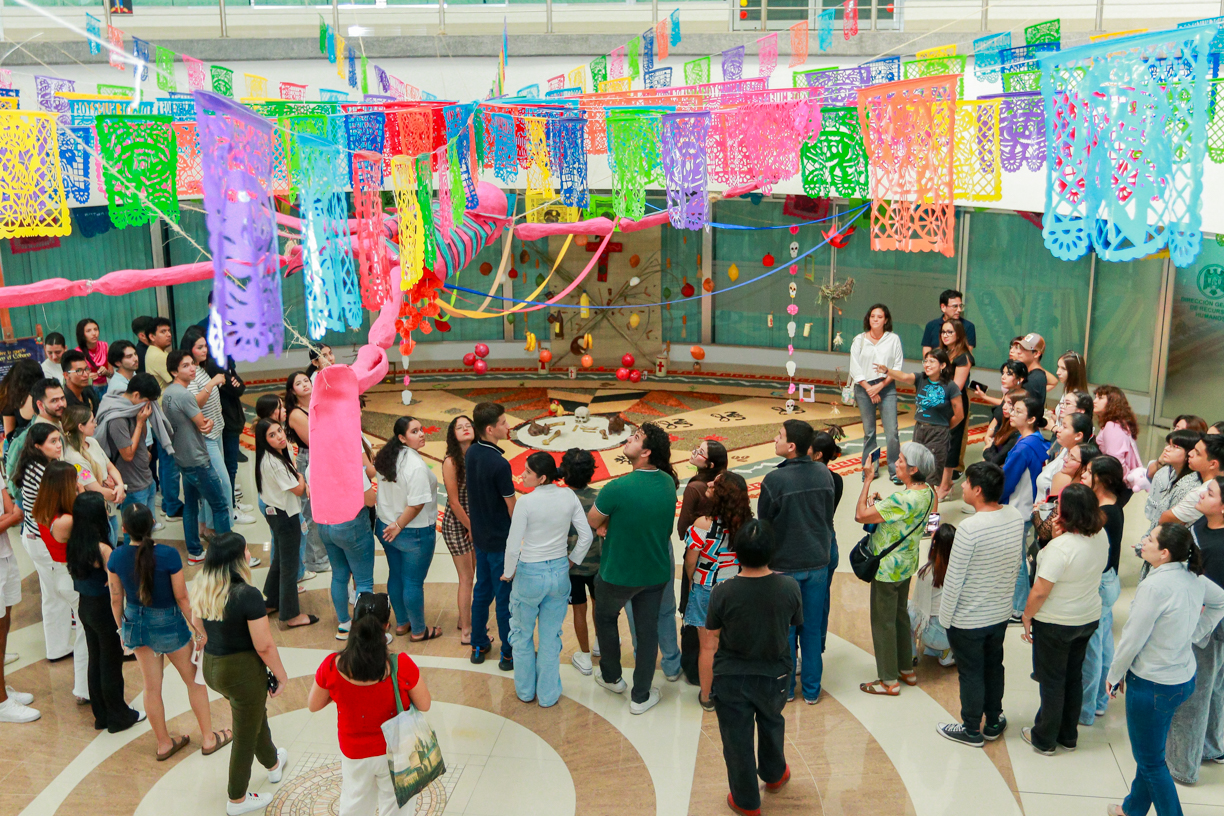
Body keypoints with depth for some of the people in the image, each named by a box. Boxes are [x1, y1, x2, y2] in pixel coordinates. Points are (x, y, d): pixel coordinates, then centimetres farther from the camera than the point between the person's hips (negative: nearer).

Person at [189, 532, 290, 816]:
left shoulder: (201, 588, -5)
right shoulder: (247, 595, -27)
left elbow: (197, 623, 14)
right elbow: (264, 646, -22)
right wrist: (281, 675, -8)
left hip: (210, 667, 8)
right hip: (242, 671, -8)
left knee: (256, 714, 32)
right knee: (245, 736, 14)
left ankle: (273, 764, 56)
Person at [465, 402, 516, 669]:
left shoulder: (470, 454, -3)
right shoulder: (499, 464, -26)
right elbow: (512, 506, -15)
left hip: (480, 536, 8)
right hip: (501, 540, -8)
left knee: (482, 590, 19)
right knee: (505, 597, 5)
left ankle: (479, 645, 30)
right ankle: (509, 654, 16)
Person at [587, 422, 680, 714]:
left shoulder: (617, 489, -28)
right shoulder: (668, 483, -9)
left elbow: (592, 522, -13)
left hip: (618, 574, -4)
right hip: (656, 572, 4)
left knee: (605, 618, 24)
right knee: (648, 629, 15)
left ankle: (611, 677, 40)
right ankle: (641, 696, 26)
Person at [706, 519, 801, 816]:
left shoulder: (722, 593, -25)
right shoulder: (789, 587, -20)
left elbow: (711, 636, -12)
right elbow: (795, 624, -2)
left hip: (731, 678, -2)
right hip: (774, 675, 2)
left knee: (737, 739, 17)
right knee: (772, 724, 31)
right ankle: (774, 775, 52)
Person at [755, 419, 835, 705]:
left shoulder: (774, 480, -20)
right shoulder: (824, 474, -5)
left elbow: (763, 525, -10)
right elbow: (828, 517, 7)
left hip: (784, 565, -4)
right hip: (818, 561, 4)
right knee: (813, 628, 14)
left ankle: (785, 688, 24)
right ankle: (812, 689, 24)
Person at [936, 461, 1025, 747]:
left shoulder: (969, 528, -30)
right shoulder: (1015, 517, -8)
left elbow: (953, 578, -22)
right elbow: (1017, 562, 6)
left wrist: (945, 617, -9)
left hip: (968, 619, -6)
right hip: (1001, 612, 7)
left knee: (971, 673, 11)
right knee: (994, 666, 23)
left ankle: (972, 730, 27)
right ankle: (993, 722, 38)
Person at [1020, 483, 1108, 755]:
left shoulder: (1060, 546, -30)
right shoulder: (1101, 536, -7)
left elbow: (1040, 592, -26)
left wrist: (1027, 615, -8)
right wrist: (1061, 533, -2)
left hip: (1056, 624, -7)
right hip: (1089, 618, 7)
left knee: (1052, 681, 9)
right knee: (1074, 676, 21)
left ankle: (1044, 740, 24)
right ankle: (1069, 735, 35)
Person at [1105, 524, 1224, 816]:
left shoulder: (1155, 586, -27)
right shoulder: (1194, 578, -3)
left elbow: (1132, 638, -20)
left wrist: (1115, 675, -6)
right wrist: (1197, 633, 17)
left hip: (1153, 685, -9)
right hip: (1184, 679, 9)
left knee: (1151, 759, 8)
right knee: (1149, 751, 24)